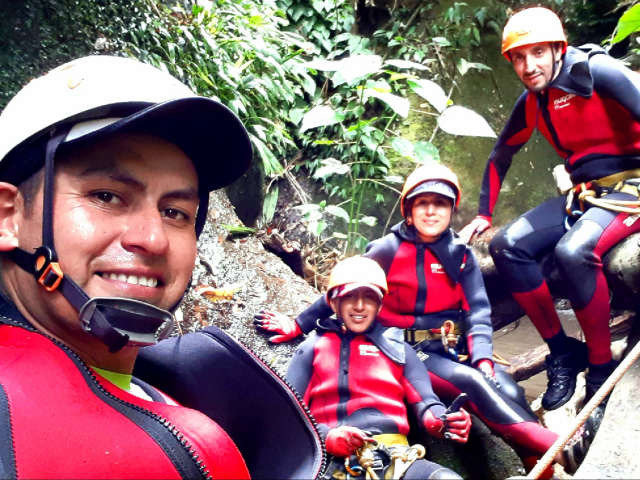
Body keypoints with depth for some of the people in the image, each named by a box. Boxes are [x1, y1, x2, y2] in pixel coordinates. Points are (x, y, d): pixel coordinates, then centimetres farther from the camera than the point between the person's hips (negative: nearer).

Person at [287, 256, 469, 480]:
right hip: (335, 461, -1)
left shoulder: (398, 348, 23)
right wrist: (327, 437, -12)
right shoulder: (312, 348, 17)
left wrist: (444, 422, -12)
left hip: (394, 458, 1)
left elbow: (425, 404, 13)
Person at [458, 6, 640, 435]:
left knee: (574, 250, -34)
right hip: (584, 192, 7)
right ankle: (563, 352, -1)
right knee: (508, 246, -13)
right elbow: (500, 157, 19)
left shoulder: (598, 71, -14)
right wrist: (483, 215, 17)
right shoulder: (531, 103, 7)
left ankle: (602, 367, -13)